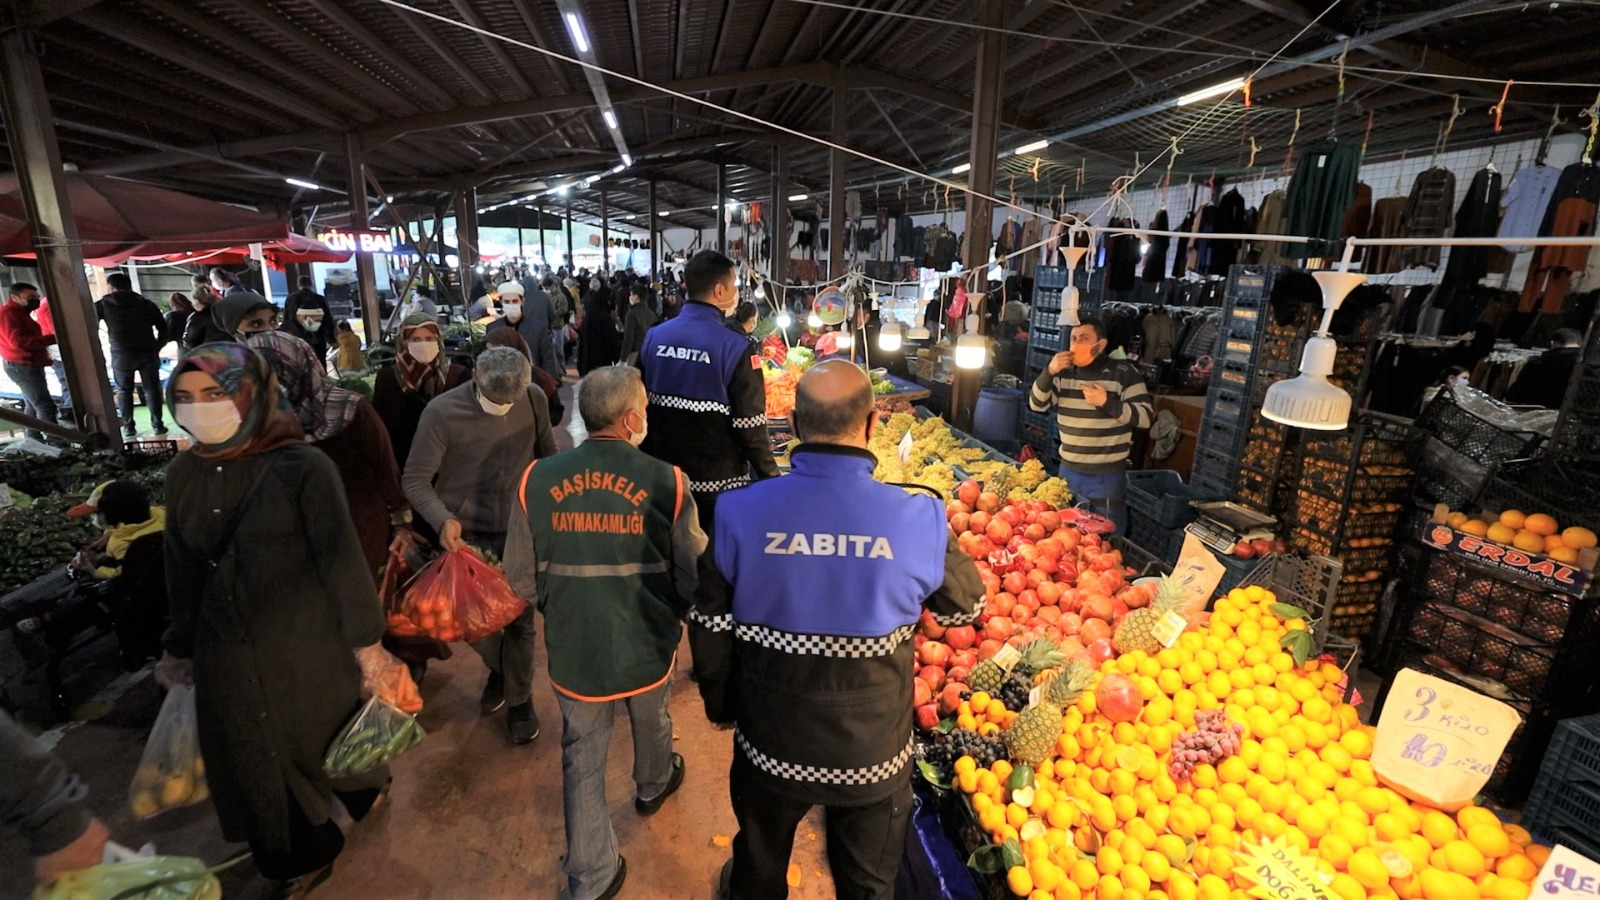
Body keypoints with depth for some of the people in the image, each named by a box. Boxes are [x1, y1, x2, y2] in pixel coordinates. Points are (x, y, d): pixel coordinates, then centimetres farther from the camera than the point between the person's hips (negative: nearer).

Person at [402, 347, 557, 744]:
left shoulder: (535, 399, -10)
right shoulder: (441, 412, -18)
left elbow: (547, 452, 6)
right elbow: (415, 480, -13)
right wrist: (442, 519, -30)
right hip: (466, 533, -1)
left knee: (519, 619, 10)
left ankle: (519, 697, 33)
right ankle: (499, 668, 43)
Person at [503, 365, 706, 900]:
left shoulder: (537, 479, -13)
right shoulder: (665, 482, -20)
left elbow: (520, 579, -4)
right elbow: (693, 577, -13)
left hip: (572, 649, 1)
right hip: (647, 644, 0)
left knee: (583, 760, 20)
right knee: (652, 724, 30)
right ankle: (653, 787, 60)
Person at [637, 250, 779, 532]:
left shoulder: (654, 337, -1)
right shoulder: (735, 348, -17)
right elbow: (750, 426, -17)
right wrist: (770, 476, -4)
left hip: (665, 475, 5)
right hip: (718, 482, -5)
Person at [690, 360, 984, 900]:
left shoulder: (740, 511, -19)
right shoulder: (920, 518, -23)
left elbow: (710, 628, -8)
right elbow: (965, 609, -4)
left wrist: (720, 706, 10)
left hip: (771, 747, 1)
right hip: (874, 754, -1)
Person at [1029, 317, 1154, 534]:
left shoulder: (1124, 373, -9)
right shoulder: (1065, 372, 4)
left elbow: (1145, 417, -12)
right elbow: (1036, 405, -2)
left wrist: (1107, 402, -24)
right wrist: (1049, 372, -16)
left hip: (1107, 476, -4)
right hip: (1068, 470, 5)